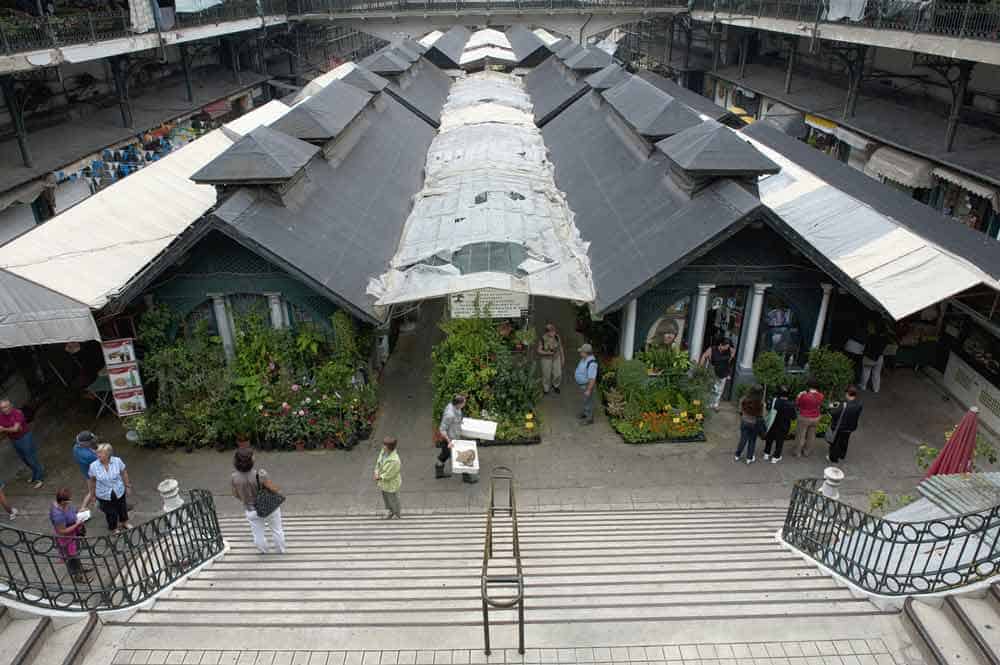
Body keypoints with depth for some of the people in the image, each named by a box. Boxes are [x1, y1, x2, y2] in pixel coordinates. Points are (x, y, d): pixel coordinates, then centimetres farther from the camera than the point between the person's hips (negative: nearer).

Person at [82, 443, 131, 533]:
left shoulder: (117, 461, -19)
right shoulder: (93, 466, -19)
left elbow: (124, 474, -4)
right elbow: (92, 481, -3)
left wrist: (127, 486, 5)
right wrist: (92, 494, 8)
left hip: (119, 492, 1)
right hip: (104, 496, -1)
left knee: (122, 509, 24)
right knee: (110, 513, 15)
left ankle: (124, 523, 54)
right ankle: (114, 528, 44)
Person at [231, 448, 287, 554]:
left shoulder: (235, 477, -22)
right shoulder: (260, 475, -35)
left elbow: (236, 494, -4)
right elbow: (275, 489, -28)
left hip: (251, 511, 3)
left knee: (258, 533, 27)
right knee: (276, 530, 25)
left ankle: (263, 550, 53)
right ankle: (280, 549, 47)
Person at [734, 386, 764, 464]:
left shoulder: (744, 400, -12)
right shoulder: (760, 403, -20)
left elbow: (741, 412, -1)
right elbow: (760, 416, -12)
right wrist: (761, 426, 2)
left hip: (744, 422, 2)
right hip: (754, 424, -2)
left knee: (743, 440, 17)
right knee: (752, 441, 15)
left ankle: (737, 456, 27)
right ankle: (749, 458, 28)